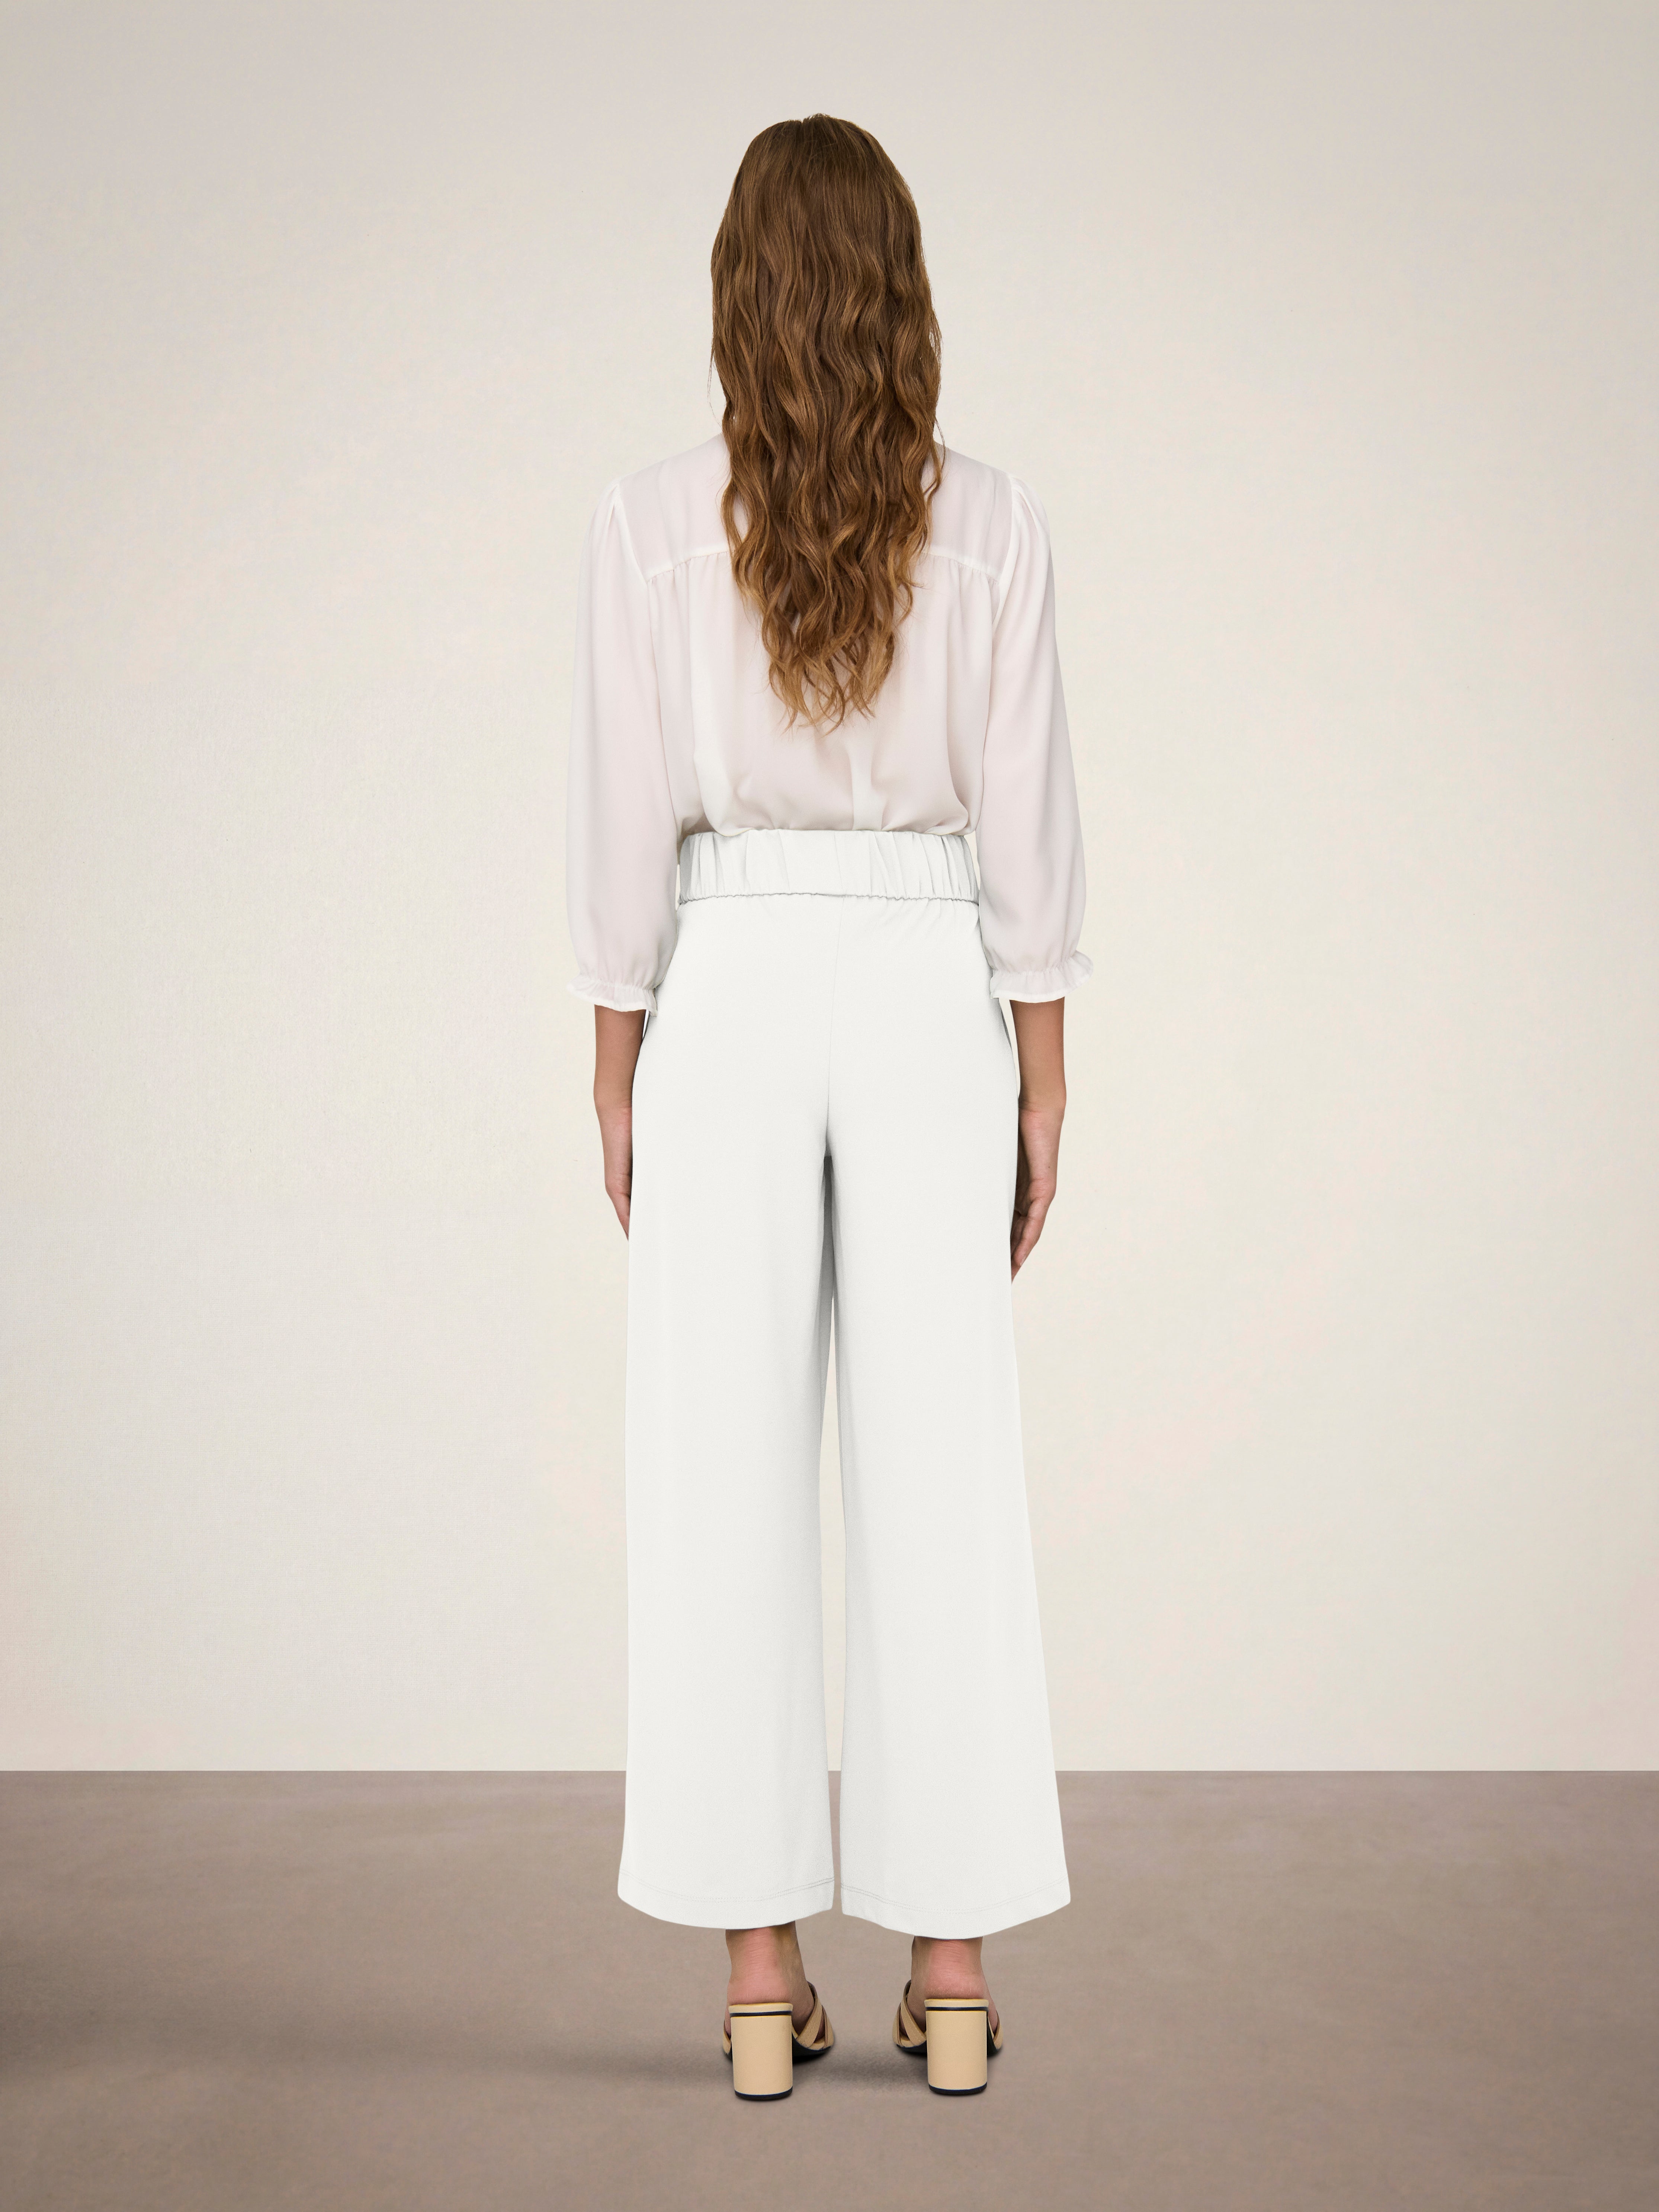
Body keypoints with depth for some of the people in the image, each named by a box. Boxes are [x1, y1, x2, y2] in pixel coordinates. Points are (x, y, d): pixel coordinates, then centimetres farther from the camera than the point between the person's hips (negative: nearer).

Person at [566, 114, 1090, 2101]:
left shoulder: (649, 523, -4)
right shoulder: (991, 524, -2)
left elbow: (625, 820, -3)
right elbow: (1026, 818, -1)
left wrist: (616, 1072, 6)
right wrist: (1042, 1079, 6)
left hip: (729, 994, 0)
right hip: (930, 995, 1)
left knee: (727, 1477, 6)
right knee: (941, 1474, 6)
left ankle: (760, 1968, 12)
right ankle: (951, 1959, 13)